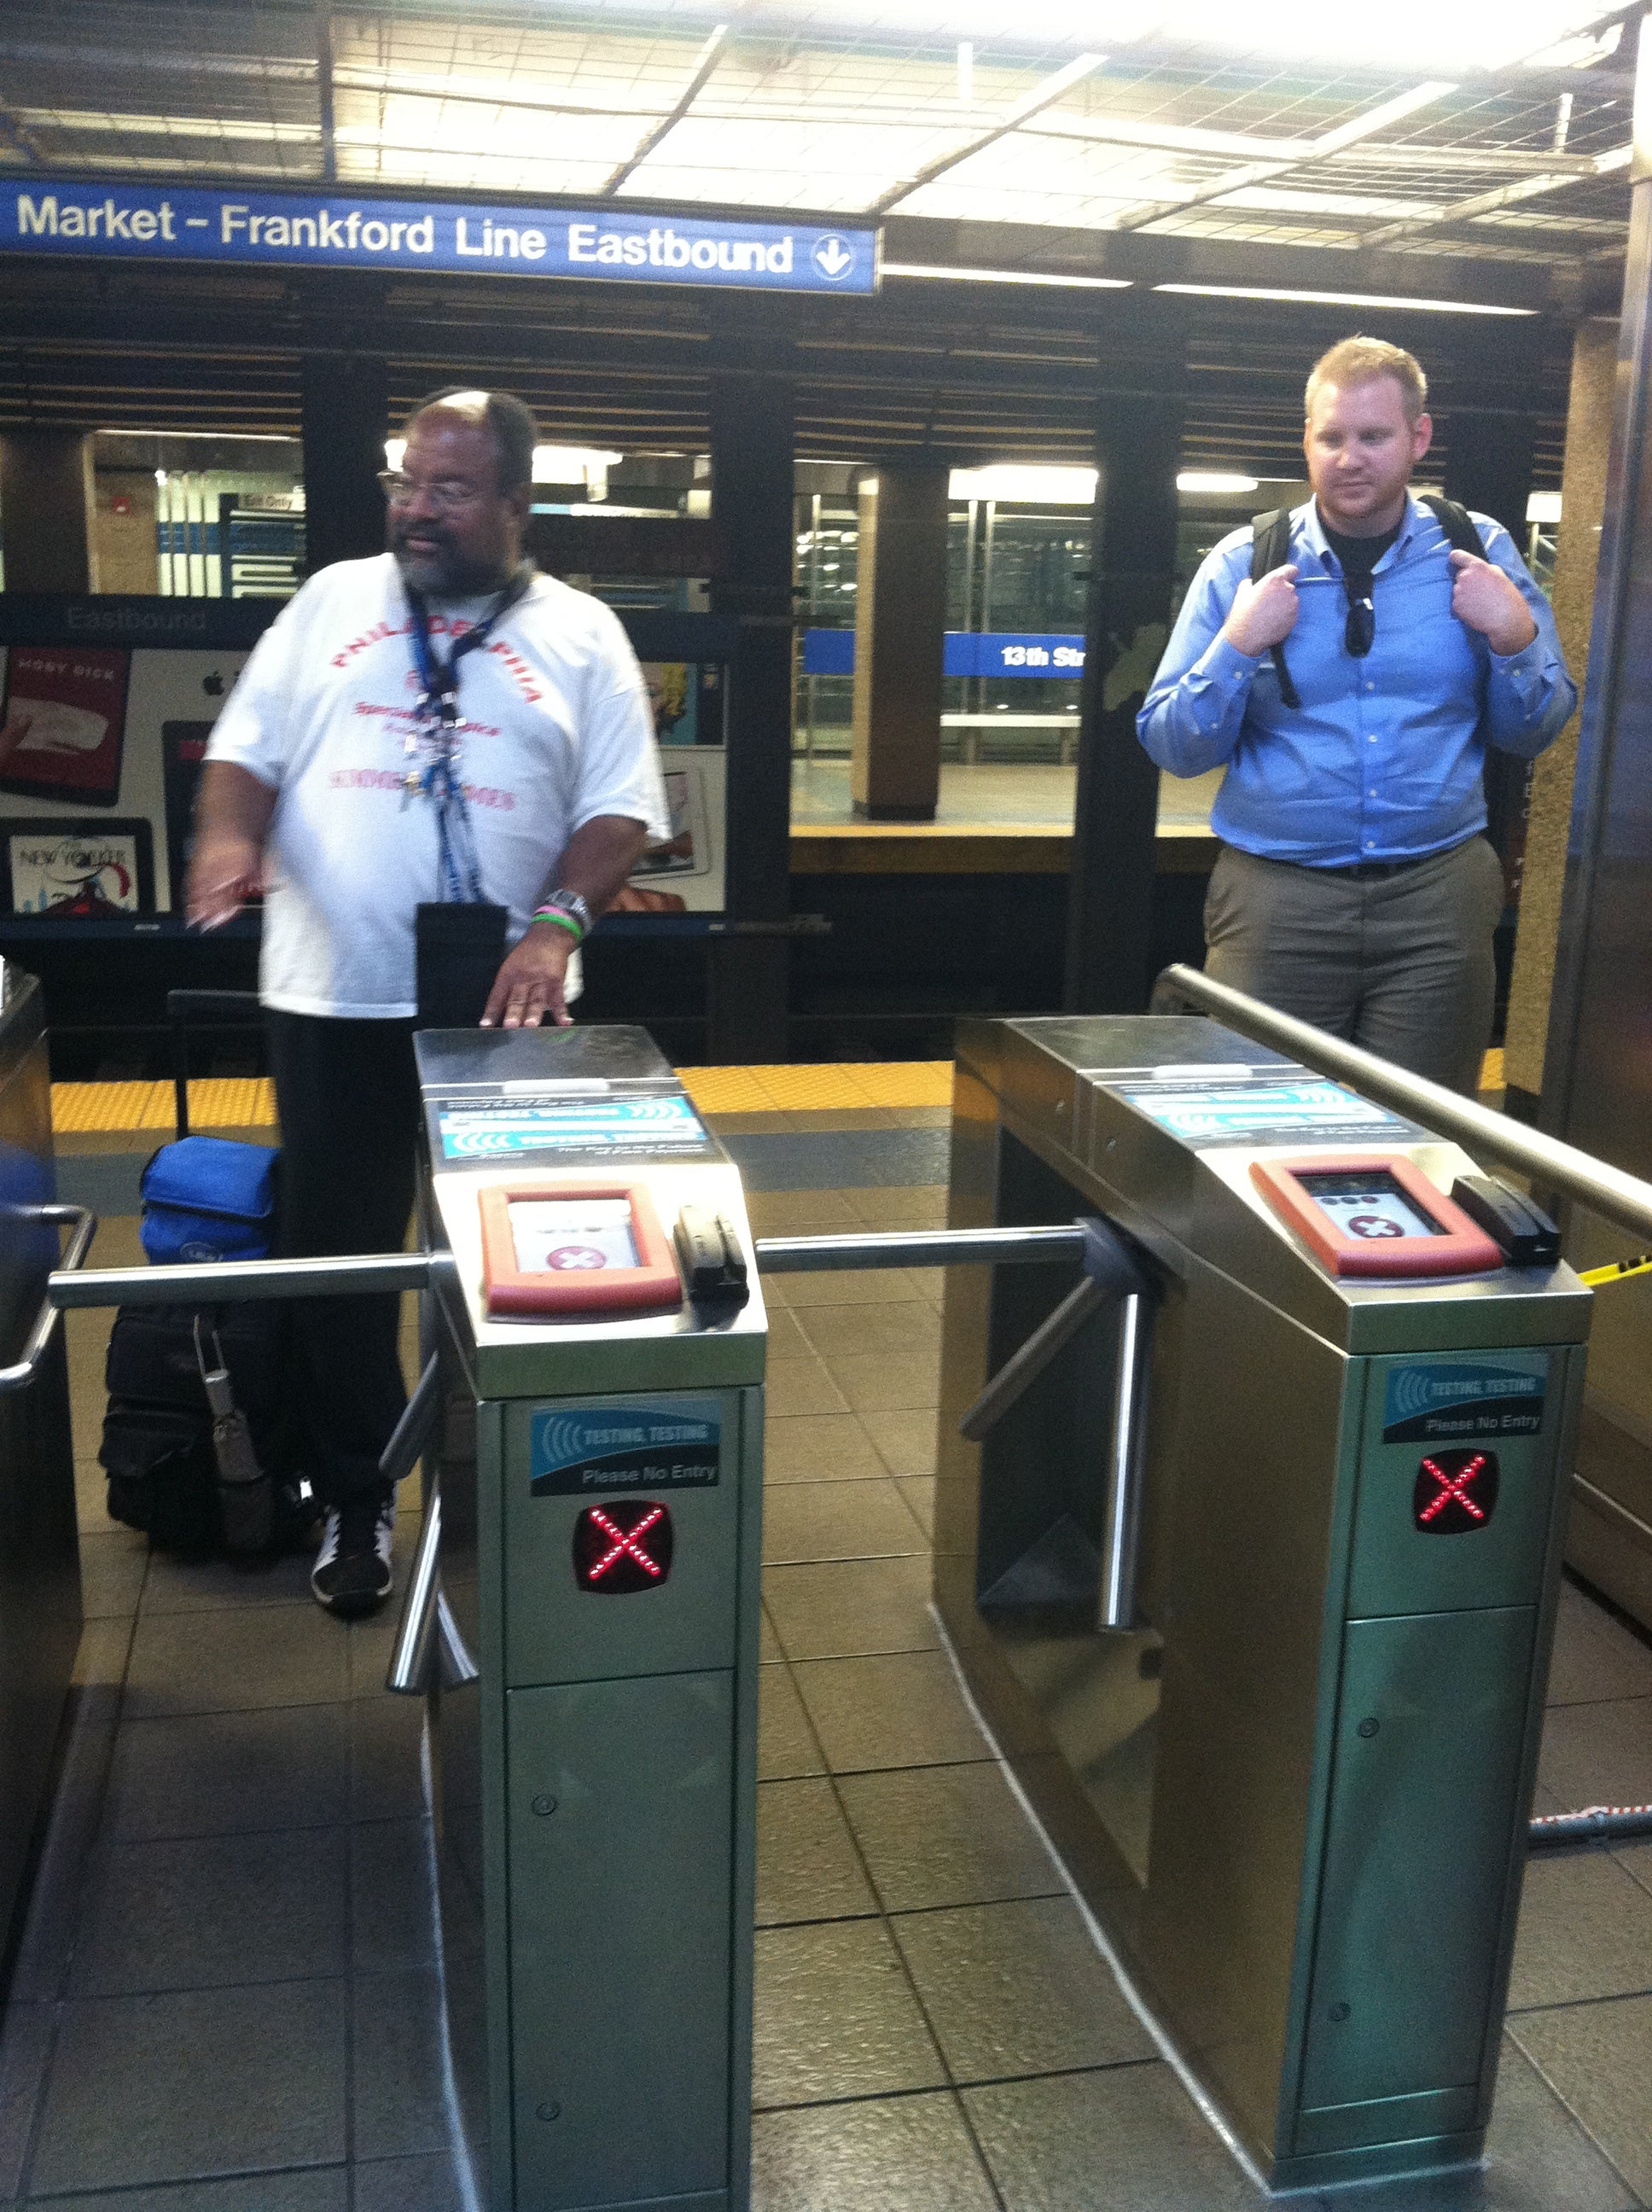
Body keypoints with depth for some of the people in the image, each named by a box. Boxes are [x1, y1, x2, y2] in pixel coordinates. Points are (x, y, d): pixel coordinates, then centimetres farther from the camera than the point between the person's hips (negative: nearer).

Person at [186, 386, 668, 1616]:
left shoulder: (580, 635, 4)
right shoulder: (334, 602, 10)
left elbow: (622, 809, -2)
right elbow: (248, 745, 8)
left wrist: (556, 922, -18)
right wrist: (230, 834, -14)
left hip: (507, 1007, -1)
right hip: (334, 999, 2)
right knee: (337, 1251, 7)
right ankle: (354, 1499, 23)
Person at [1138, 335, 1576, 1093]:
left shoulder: (1479, 553, 6)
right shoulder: (1242, 564, 2)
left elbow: (1533, 733, 11)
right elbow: (1172, 747, 1)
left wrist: (1514, 637, -6)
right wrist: (1237, 645, -13)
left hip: (1440, 896, 1)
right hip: (1277, 896, -1)